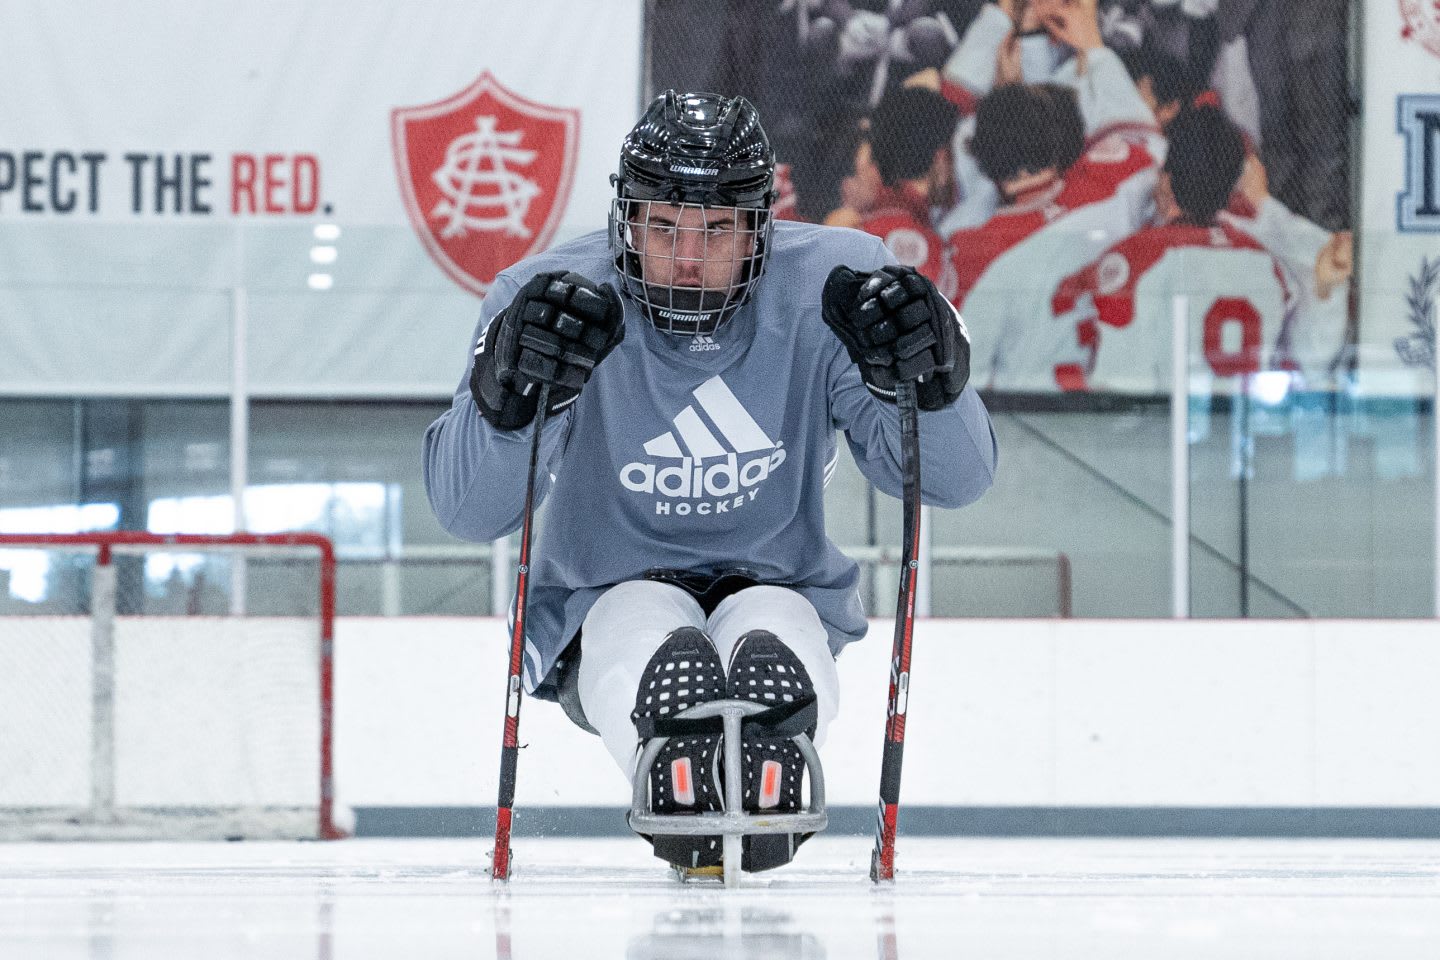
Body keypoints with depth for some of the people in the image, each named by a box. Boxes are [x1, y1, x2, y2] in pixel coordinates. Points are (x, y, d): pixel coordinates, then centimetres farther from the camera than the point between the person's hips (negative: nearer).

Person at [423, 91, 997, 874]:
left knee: (771, 655, -36)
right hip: (607, 603, -1)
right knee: (667, 656, -37)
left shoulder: (828, 288, -12)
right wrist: (509, 393, -41)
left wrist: (926, 379, -35)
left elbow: (953, 479, -14)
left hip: (780, 591, 1)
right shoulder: (553, 298, -14)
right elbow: (466, 511, -21)